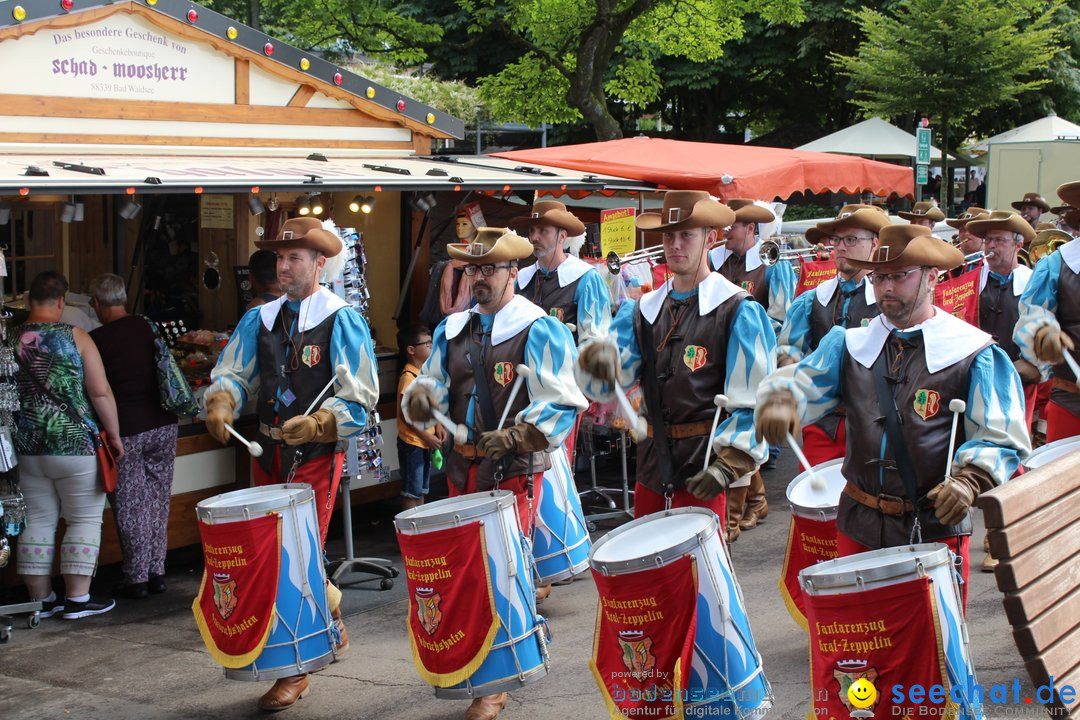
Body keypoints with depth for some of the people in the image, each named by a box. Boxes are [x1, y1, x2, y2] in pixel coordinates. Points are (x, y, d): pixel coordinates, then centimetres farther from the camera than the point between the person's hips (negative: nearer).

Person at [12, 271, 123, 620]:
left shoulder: (9, 341, 1)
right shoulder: (75, 338, -9)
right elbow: (101, 394, -11)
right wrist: (114, 434, 1)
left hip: (27, 449, 4)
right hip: (75, 446, -4)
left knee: (37, 521, 11)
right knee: (85, 519, 7)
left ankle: (40, 599, 18)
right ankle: (77, 599, 6)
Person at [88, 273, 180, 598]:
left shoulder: (96, 340, -9)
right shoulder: (147, 327, 4)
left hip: (126, 431, -4)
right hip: (163, 425, 5)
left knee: (130, 507, 5)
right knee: (158, 502, 12)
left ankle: (136, 578, 9)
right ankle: (157, 572, 17)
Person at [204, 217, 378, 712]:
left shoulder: (341, 320, -6)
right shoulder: (260, 319, 10)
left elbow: (359, 399, -9)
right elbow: (232, 372, 8)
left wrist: (312, 425, -22)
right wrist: (221, 403, -14)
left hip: (316, 457, -6)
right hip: (268, 453, 6)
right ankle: (330, 622, 35)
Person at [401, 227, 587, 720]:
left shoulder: (540, 331, -7)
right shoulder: (452, 330, 12)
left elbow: (560, 405, -12)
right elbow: (433, 385, 15)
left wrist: (515, 437, -24)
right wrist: (421, 398, -9)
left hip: (515, 469, -6)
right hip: (462, 466, 6)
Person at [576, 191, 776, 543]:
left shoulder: (737, 311, -5)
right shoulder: (644, 310, 11)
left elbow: (754, 400, -10)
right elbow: (603, 384, 3)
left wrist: (730, 463, -19)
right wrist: (597, 358, -20)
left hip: (704, 463, -5)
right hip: (652, 463, 5)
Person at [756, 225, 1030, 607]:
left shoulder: (974, 353, -3)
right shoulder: (849, 345, 9)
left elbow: (1001, 439, -7)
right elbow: (802, 386, -2)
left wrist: (969, 480, -25)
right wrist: (779, 402, -26)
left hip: (935, 530, -3)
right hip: (859, 525, 3)